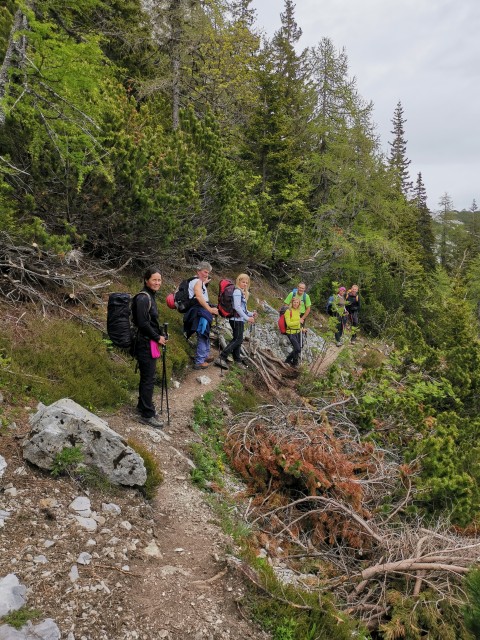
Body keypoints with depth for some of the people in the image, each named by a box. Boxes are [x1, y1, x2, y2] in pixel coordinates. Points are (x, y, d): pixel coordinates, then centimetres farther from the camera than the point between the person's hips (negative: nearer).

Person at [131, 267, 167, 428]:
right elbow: (142, 323, -23)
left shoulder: (150, 296, 12)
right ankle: (147, 415, 6)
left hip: (148, 342, 10)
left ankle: (143, 406, 35)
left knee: (147, 376, 20)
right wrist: (157, 337, -13)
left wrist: (161, 335, 7)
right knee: (148, 378, -3)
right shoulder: (143, 298, -18)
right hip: (145, 344, -10)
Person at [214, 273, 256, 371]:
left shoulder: (242, 292, 20)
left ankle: (237, 360, 21)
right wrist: (247, 318, -17)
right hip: (236, 319, -10)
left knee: (238, 340, 13)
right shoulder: (237, 291, -10)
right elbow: (237, 307, -18)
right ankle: (221, 358, -17)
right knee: (237, 339, -13)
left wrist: (251, 314, 8)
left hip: (239, 319, 10)